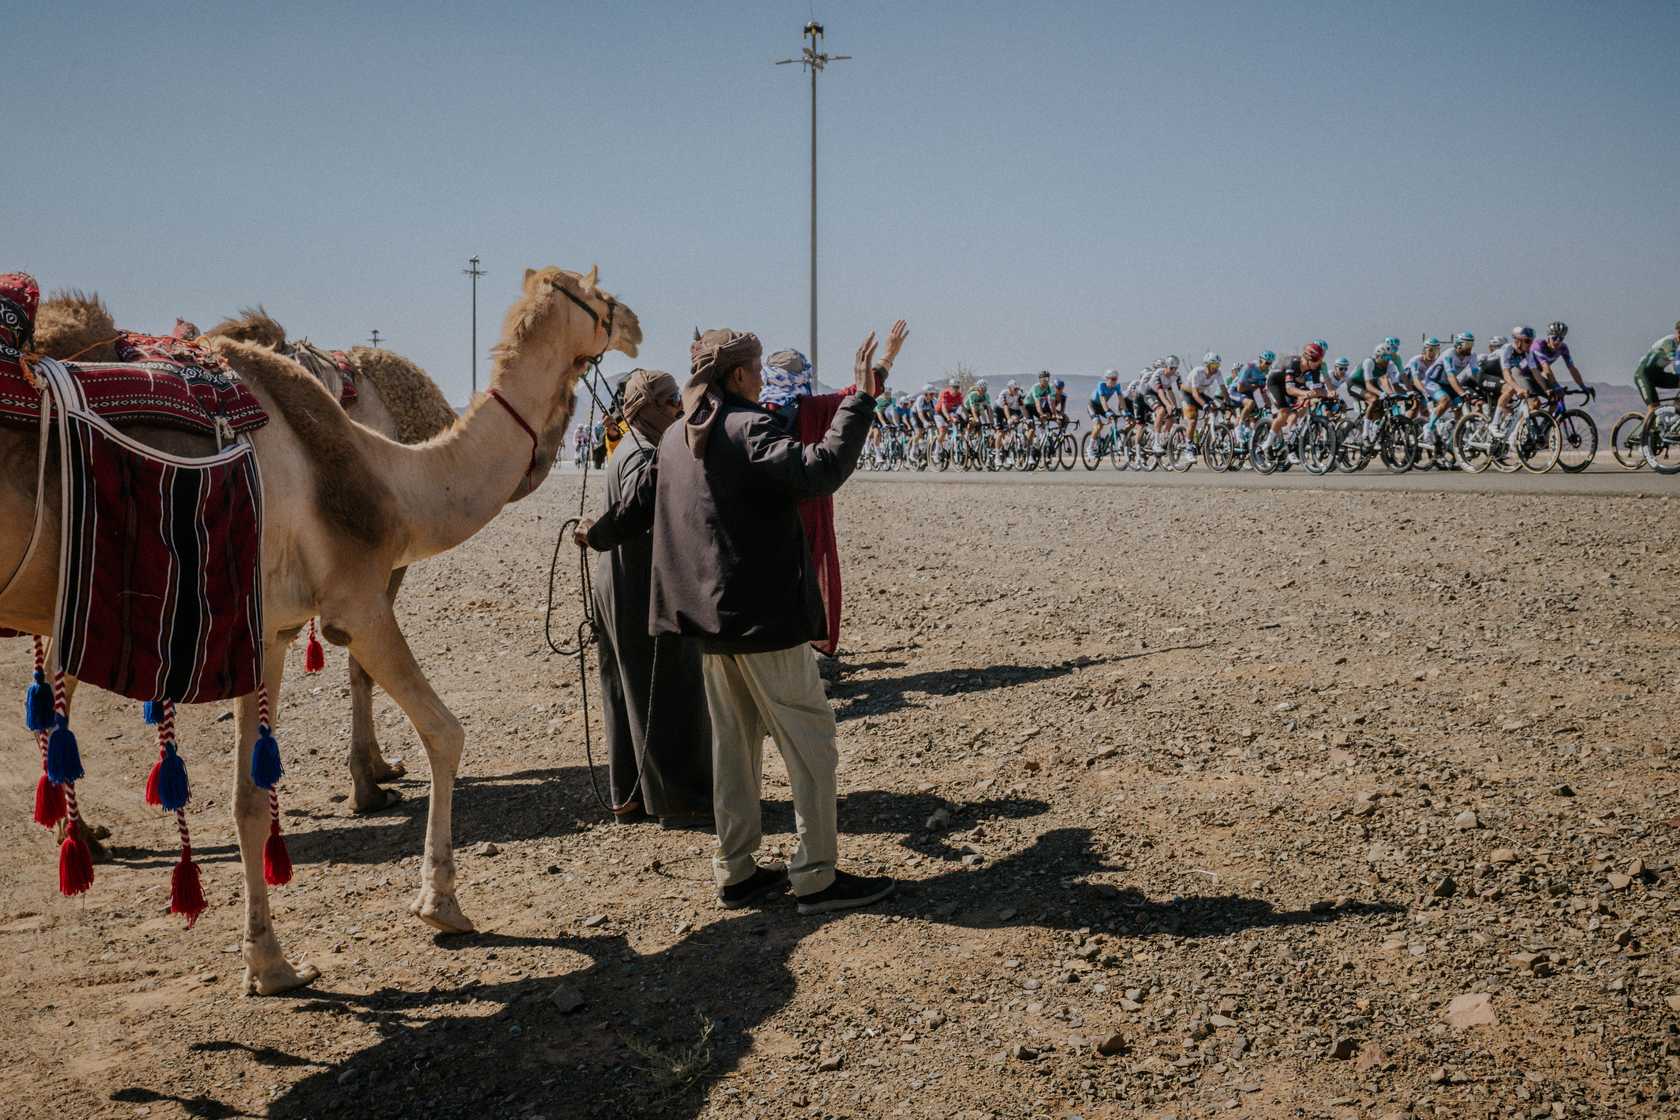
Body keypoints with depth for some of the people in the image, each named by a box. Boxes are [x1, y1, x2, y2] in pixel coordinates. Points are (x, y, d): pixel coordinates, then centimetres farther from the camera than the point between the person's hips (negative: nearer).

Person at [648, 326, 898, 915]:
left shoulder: (675, 436, 11)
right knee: (810, 739, 0)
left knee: (733, 742, 14)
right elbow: (820, 469, -31)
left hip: (709, 615, 9)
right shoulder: (750, 427, -15)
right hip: (763, 616, -8)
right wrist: (861, 398, -27)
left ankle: (736, 872, 19)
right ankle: (816, 876, 3)